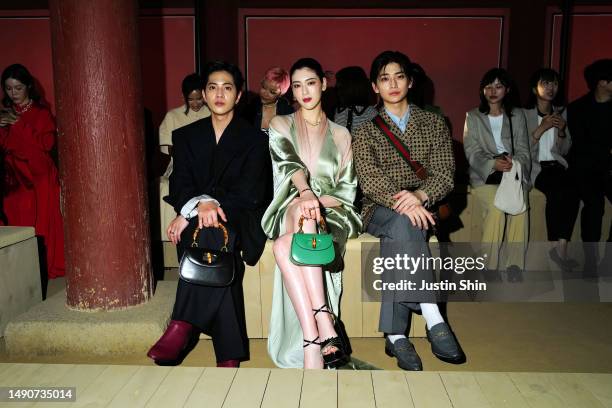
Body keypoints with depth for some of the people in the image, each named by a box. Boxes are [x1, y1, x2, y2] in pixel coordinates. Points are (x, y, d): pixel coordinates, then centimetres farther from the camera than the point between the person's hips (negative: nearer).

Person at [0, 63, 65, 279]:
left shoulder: (41, 113, 1)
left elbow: (47, 143, -12)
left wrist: (19, 125, -14)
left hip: (38, 178, -4)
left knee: (42, 224, -5)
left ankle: (47, 267, 2)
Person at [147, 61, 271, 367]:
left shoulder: (254, 139, 8)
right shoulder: (185, 136, 15)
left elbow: (249, 192, -5)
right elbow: (180, 185, 1)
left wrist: (213, 204, -23)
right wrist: (199, 205, -24)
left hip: (241, 220, -1)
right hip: (194, 219, 2)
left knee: (214, 232, -37)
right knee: (216, 237, -35)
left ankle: (183, 325, -35)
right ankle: (229, 352, -34)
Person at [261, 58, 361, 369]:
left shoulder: (340, 134, 17)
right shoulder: (280, 125, 15)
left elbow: (347, 190, 8)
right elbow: (289, 164, -7)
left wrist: (318, 200, -14)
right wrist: (305, 194, -29)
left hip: (330, 213, 0)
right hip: (289, 212, 1)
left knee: (284, 247, -35)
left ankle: (310, 343, -38)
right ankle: (324, 326, -41)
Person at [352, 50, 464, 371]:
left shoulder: (434, 124, 12)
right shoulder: (365, 131, 8)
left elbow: (445, 173, 0)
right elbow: (369, 179, -9)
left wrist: (420, 195, -24)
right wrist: (401, 203, -29)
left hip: (421, 207, 1)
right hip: (379, 210, -1)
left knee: (399, 234, -34)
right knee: (405, 225, -36)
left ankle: (395, 334, -33)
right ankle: (433, 319, -37)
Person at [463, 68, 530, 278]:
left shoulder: (517, 116, 16)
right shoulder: (473, 117, 9)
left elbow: (523, 151, 8)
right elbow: (472, 152, -2)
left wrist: (513, 163, -15)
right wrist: (493, 164, -21)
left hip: (513, 173, 2)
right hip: (484, 175, -2)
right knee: (496, 207, -31)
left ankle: (514, 263, -19)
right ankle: (489, 264, -19)